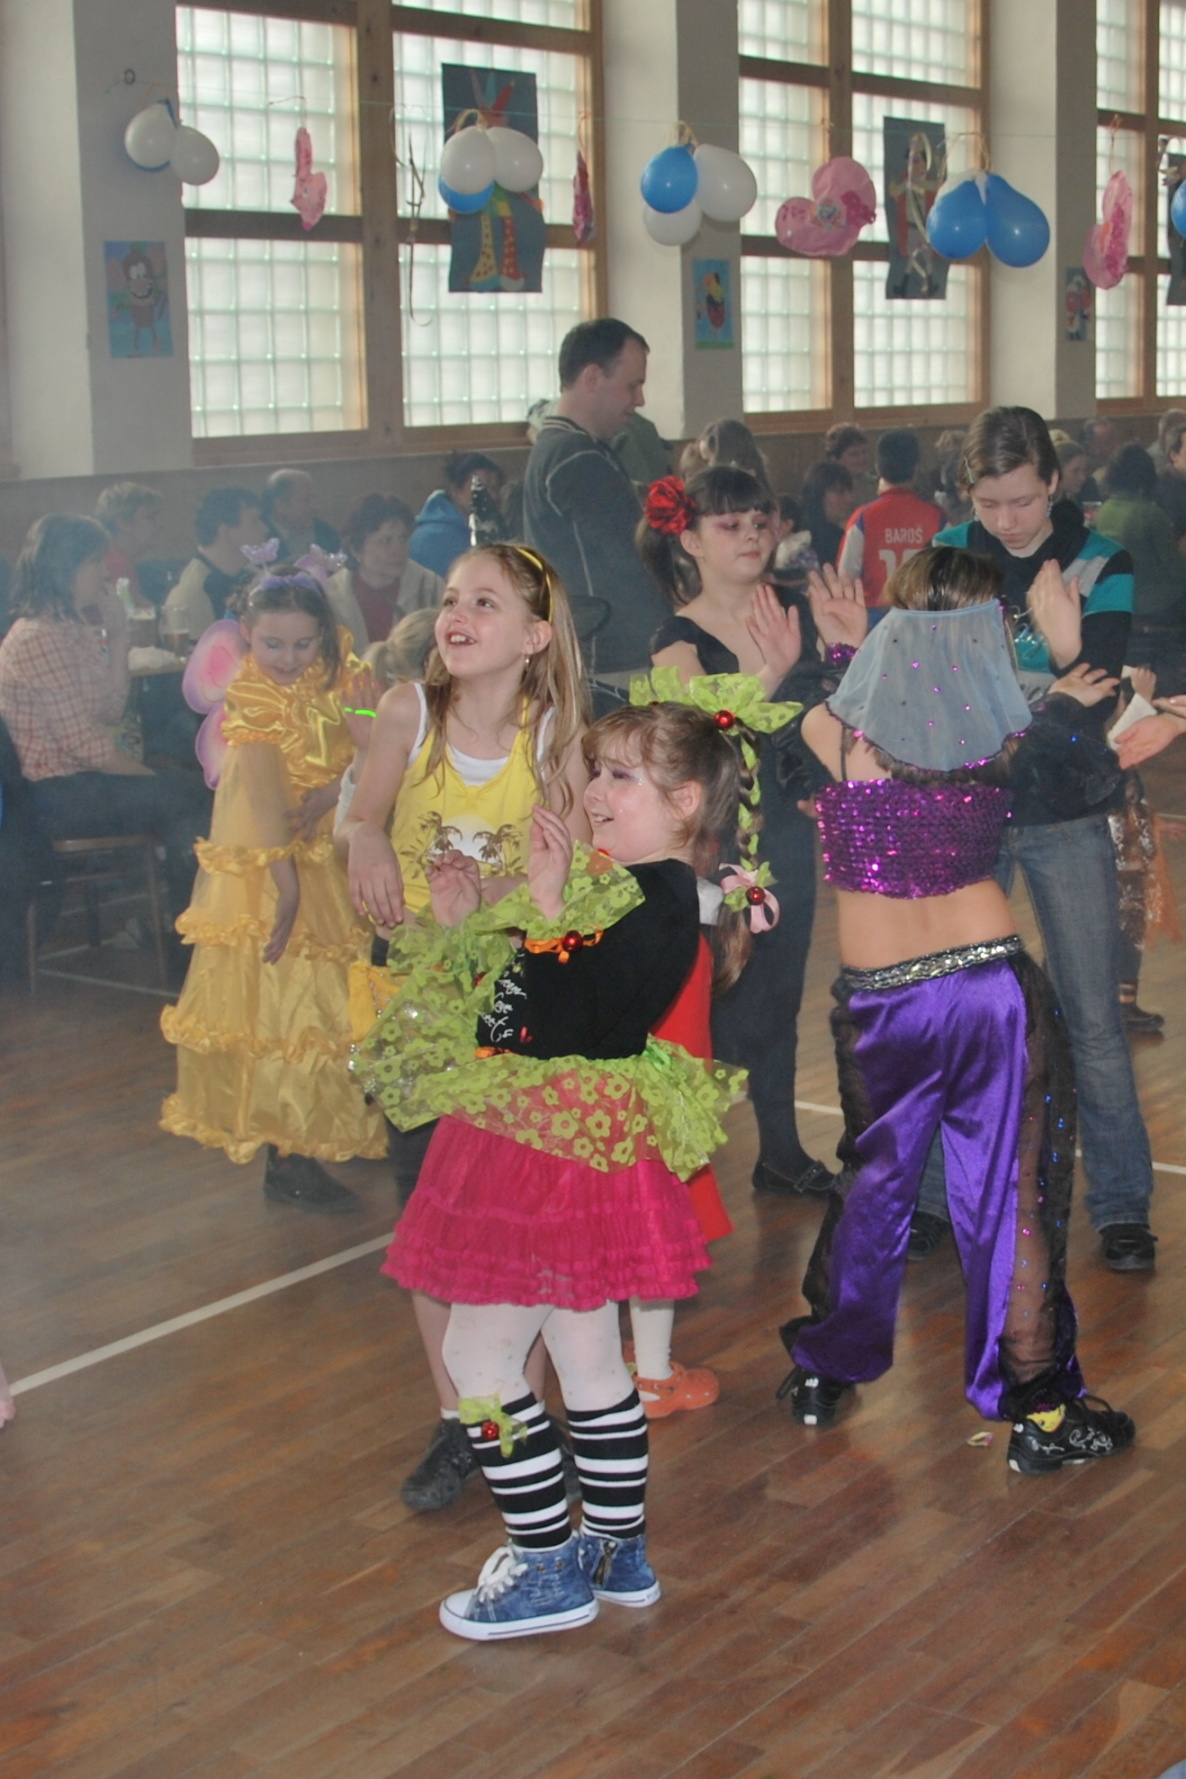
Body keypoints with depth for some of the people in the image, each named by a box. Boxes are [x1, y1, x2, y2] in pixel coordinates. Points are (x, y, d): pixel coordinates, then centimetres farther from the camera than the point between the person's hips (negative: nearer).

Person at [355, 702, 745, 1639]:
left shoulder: (659, 898, -17)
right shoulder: (617, 883, 12)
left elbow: (568, 1023, -27)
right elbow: (516, 995, 16)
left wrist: (546, 907, -28)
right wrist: (468, 925, 10)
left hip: (568, 1152, -10)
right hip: (567, 1149, 10)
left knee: (479, 1352, -2)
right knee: (589, 1359, 18)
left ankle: (549, 1568, 9)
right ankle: (618, 1551, 31)